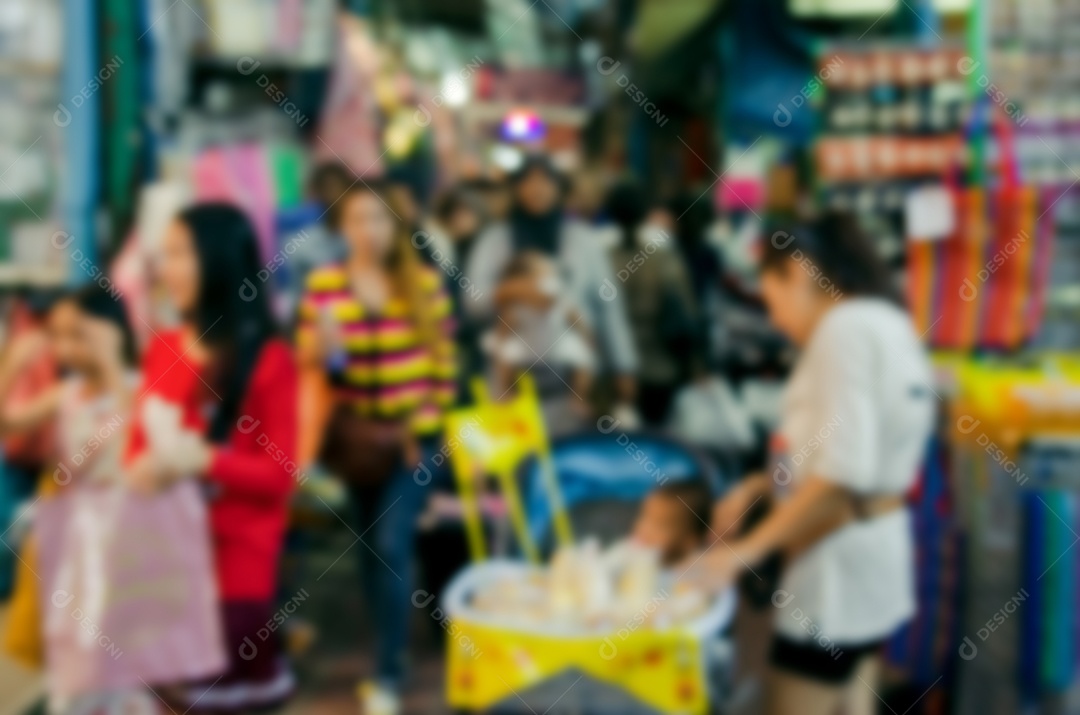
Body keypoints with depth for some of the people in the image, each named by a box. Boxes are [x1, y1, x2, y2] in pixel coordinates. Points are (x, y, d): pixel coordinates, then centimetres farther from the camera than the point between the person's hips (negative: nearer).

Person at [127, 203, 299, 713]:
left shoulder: (268, 359, -11)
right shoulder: (161, 349, 4)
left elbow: (278, 475, -11)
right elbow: (139, 441, 9)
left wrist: (205, 461, -24)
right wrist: (141, 470, -12)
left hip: (234, 552, -5)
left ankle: (264, 658, 26)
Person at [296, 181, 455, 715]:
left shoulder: (425, 283, -4)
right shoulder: (323, 285, -5)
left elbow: (443, 361, 1)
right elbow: (309, 366, -5)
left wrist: (428, 421, -3)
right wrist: (327, 349, -26)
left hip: (413, 437, -2)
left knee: (392, 544, -11)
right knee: (371, 548, 11)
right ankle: (392, 656, 27)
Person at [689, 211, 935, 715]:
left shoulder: (844, 328, -17)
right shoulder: (884, 321, 12)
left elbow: (841, 480, -25)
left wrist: (744, 551, -19)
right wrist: (758, 485, 11)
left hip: (838, 565, -10)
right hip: (875, 551, 10)